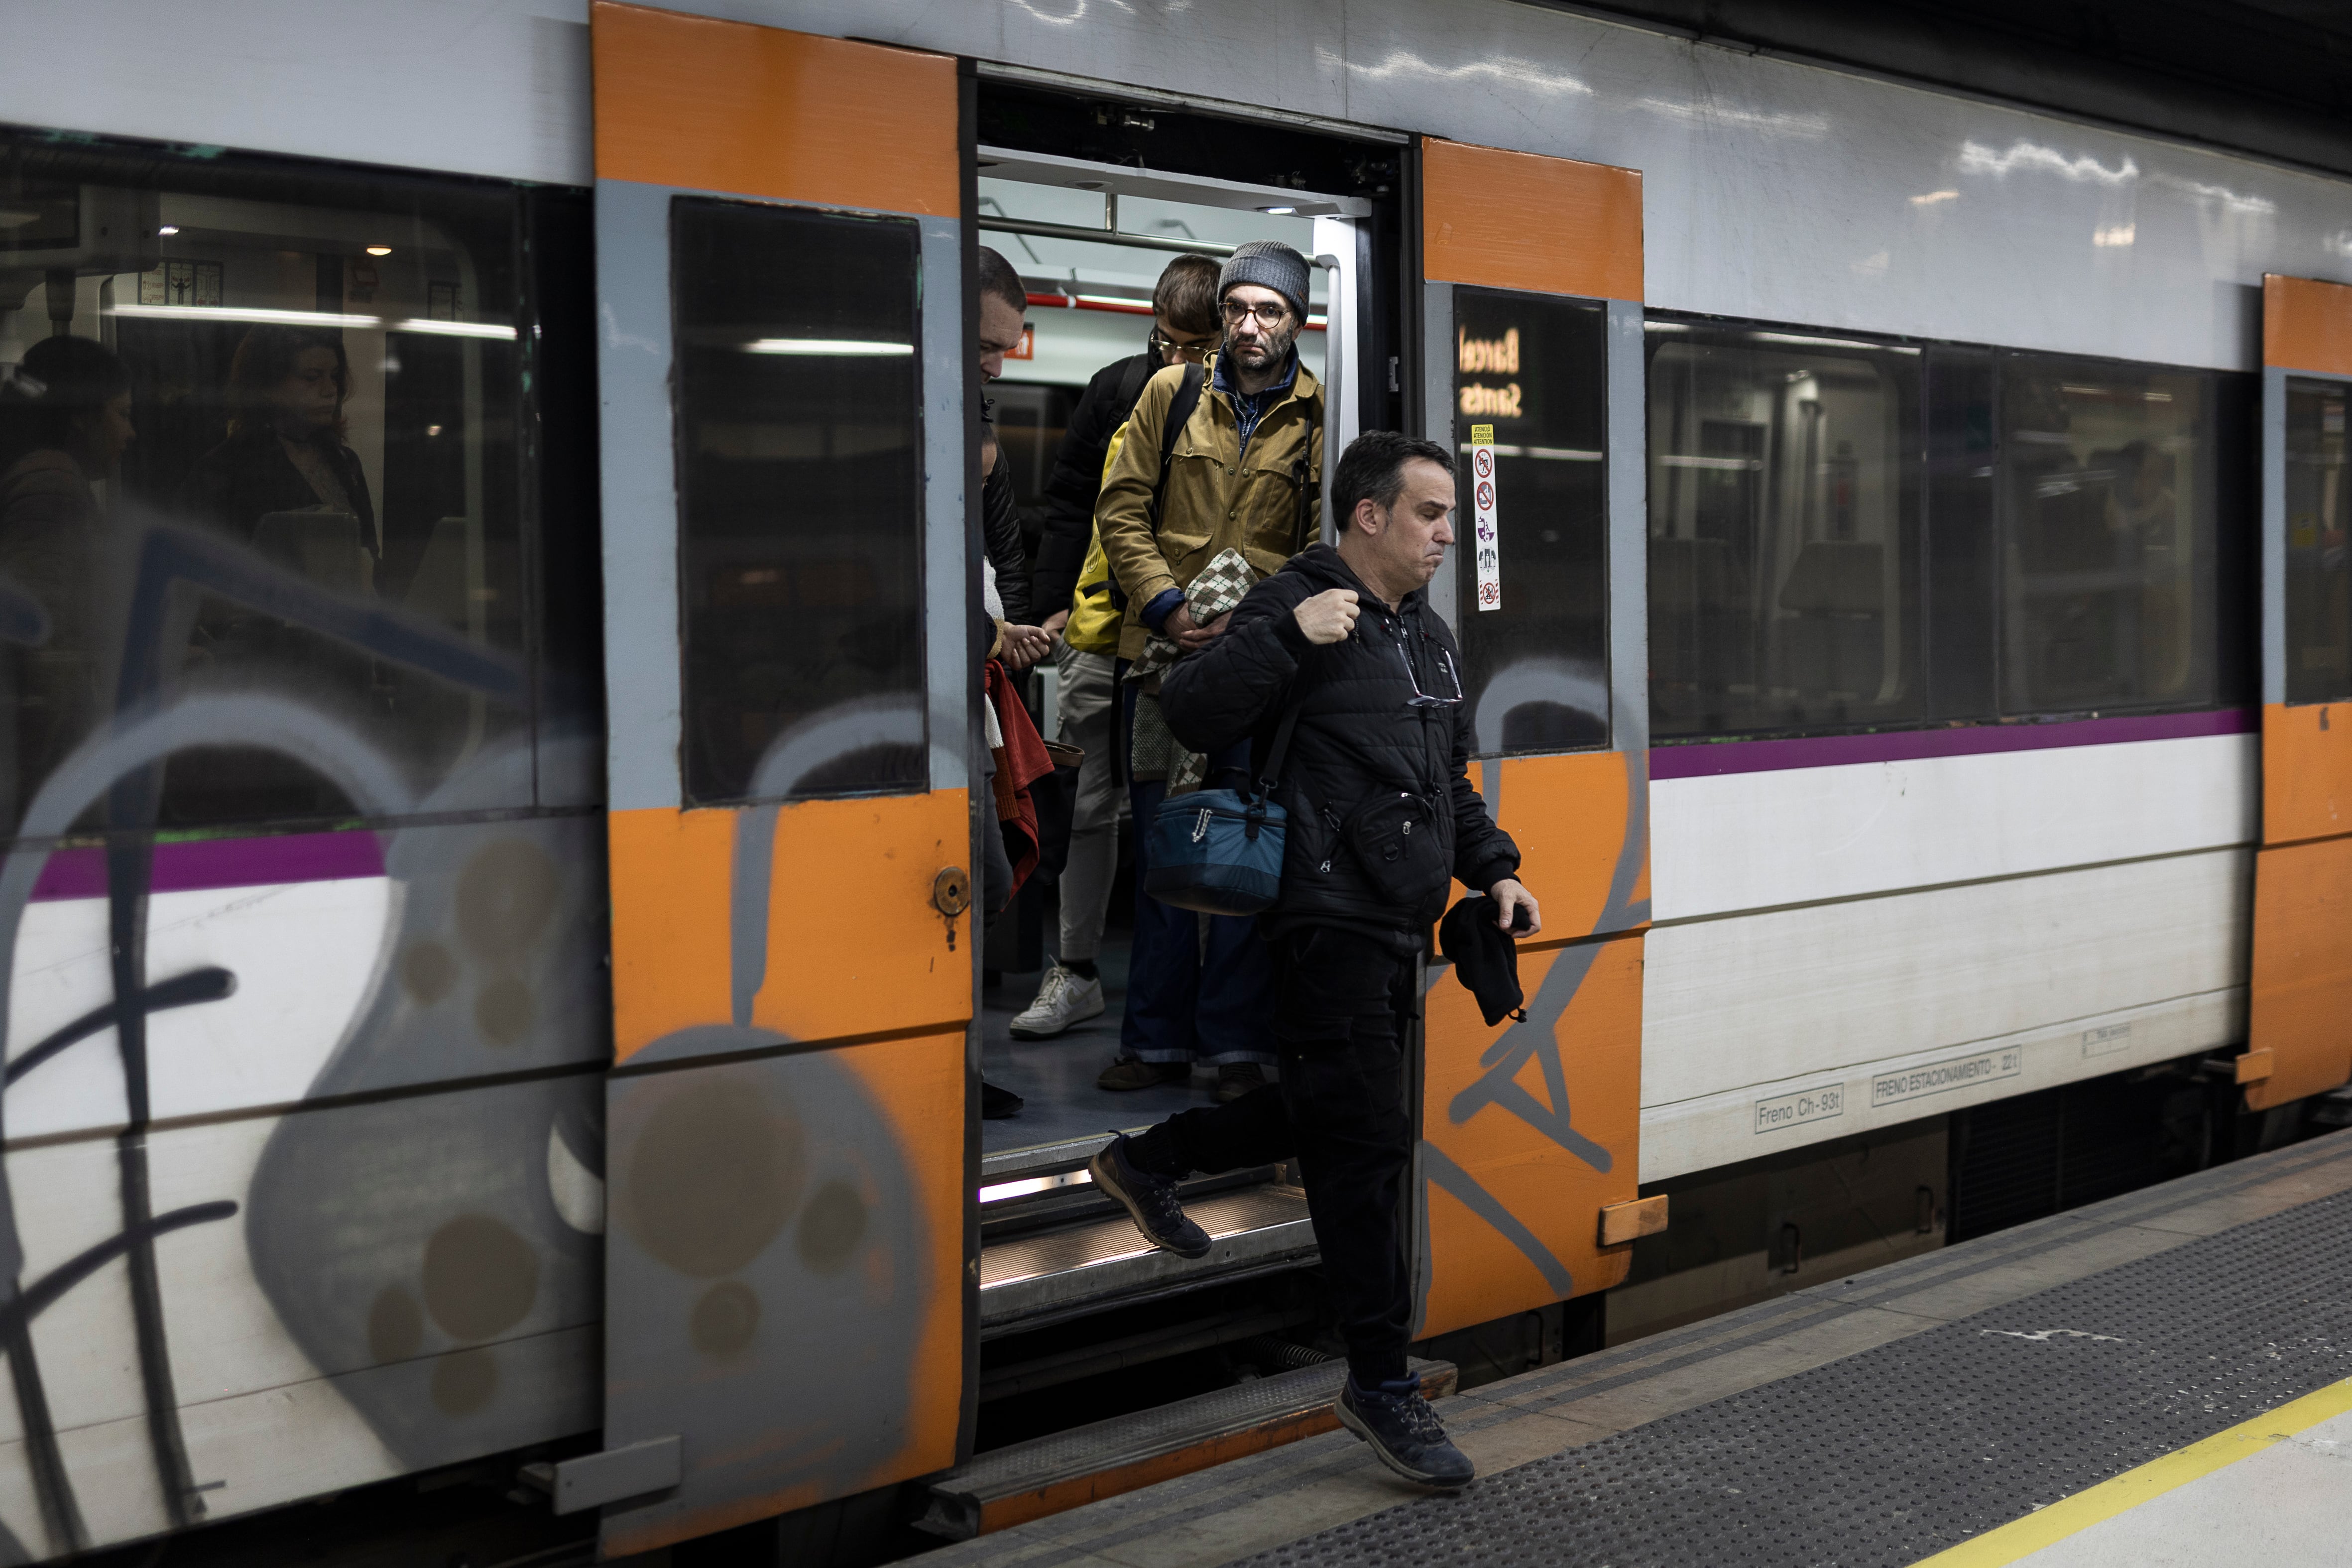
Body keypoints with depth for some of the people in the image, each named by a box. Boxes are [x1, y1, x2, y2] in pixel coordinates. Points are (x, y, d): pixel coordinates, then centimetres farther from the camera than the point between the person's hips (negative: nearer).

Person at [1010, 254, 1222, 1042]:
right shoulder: (1116, 390, 3)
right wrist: (1056, 602, 3)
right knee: (1089, 800, 3)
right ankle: (1076, 972, 11)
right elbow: (1070, 501, 8)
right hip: (1104, 627, 1)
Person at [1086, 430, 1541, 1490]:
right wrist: (1289, 632, -29)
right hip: (1327, 922, -9)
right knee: (1366, 1143, -6)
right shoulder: (1298, 609, -10)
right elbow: (1191, 715, -21)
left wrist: (1493, 870, 16)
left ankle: (1145, 1164, 42)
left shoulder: (1429, 634, 18)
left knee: (1326, 1113, 20)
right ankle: (1380, 1383, 3)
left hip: (1396, 927, 9)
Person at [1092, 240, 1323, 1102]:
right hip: (1162, 651, 2)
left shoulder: (1319, 417, 1)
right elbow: (1122, 509, 6)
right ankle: (1158, 1040, 16)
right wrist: (1166, 604, -7)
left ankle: (1237, 1044, 12)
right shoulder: (1172, 392, 6)